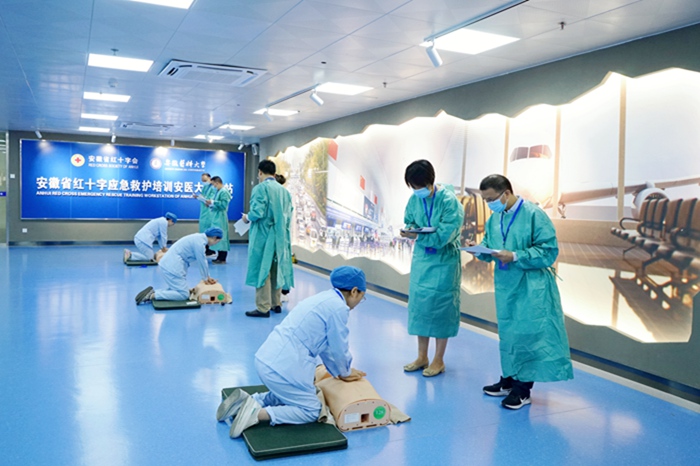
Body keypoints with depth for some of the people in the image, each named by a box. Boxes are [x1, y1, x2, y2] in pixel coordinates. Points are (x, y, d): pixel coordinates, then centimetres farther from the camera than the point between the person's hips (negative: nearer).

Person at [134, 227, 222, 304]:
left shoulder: (199, 238, 15)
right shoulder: (200, 242, -16)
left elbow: (203, 260, 20)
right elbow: (201, 262, -10)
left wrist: (207, 277, 22)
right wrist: (205, 278, 4)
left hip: (168, 264, 10)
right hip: (172, 267, -10)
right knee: (183, 295, -8)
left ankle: (152, 292, 2)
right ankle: (152, 295, -13)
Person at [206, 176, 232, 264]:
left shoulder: (224, 192, -13)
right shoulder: (217, 191, 15)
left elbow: (224, 205, -21)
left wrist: (213, 202, -16)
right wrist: (210, 205, 6)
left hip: (221, 218, -10)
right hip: (216, 217, 10)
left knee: (221, 237, -7)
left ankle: (223, 259, -4)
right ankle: (220, 256, 19)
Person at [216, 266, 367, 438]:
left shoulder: (324, 298, 17)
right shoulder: (338, 307, -11)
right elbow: (339, 349, -4)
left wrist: (339, 372, 26)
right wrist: (345, 373, 14)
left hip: (266, 359, 10)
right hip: (284, 367, -9)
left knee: (288, 396, 29)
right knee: (312, 410, 6)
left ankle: (247, 401, 11)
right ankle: (259, 413, -8)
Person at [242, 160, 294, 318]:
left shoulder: (260, 188, -11)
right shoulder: (284, 190, 7)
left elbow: (257, 212, -19)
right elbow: (288, 215, 7)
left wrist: (247, 217, 0)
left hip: (263, 236, -6)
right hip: (281, 237, 6)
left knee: (262, 270, -1)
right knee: (277, 269, 15)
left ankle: (263, 308, 2)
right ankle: (276, 303, 23)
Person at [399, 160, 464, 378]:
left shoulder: (449, 201, -18)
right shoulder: (415, 199, -3)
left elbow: (443, 236, -23)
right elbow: (409, 221, 11)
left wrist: (416, 236, -28)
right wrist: (411, 228, -12)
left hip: (443, 260, -5)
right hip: (421, 258, 6)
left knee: (440, 306, 1)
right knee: (418, 303, 9)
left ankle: (439, 360, 17)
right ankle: (422, 356, 24)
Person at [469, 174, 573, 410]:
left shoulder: (534, 214, -15)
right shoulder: (494, 218, 6)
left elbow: (549, 250, -17)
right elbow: (489, 244, 14)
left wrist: (515, 256, -24)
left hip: (531, 287, -7)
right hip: (505, 285, 7)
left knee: (527, 333, -2)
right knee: (508, 332, 15)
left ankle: (522, 390, 11)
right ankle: (509, 380, 30)